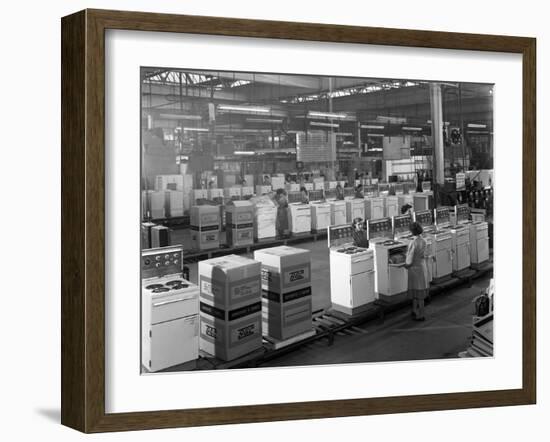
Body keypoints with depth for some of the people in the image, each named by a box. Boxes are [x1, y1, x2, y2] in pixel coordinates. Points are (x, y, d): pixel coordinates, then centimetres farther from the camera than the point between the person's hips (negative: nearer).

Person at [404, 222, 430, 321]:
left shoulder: (413, 243, -23)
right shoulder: (424, 241, -2)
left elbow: (410, 260, -19)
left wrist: (406, 265, 0)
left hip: (415, 268, -7)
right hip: (423, 266, 7)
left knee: (417, 293, 3)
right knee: (420, 291, 18)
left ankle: (420, 315, 10)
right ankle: (415, 311, 32)